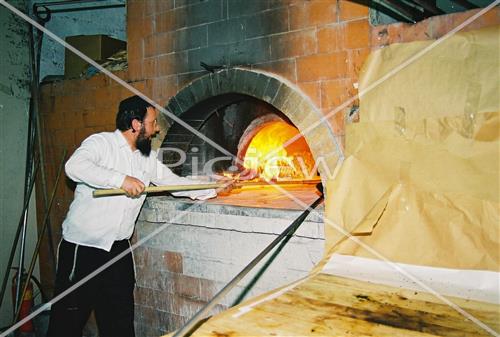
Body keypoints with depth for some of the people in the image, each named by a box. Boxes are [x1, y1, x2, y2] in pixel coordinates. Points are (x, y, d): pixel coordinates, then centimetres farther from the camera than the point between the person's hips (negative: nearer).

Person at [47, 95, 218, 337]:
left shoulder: (147, 158, 10)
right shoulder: (101, 142, -10)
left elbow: (174, 182, 15)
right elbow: (74, 166, -28)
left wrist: (215, 188, 11)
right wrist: (120, 179, -33)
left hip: (118, 249, 6)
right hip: (82, 247, -6)